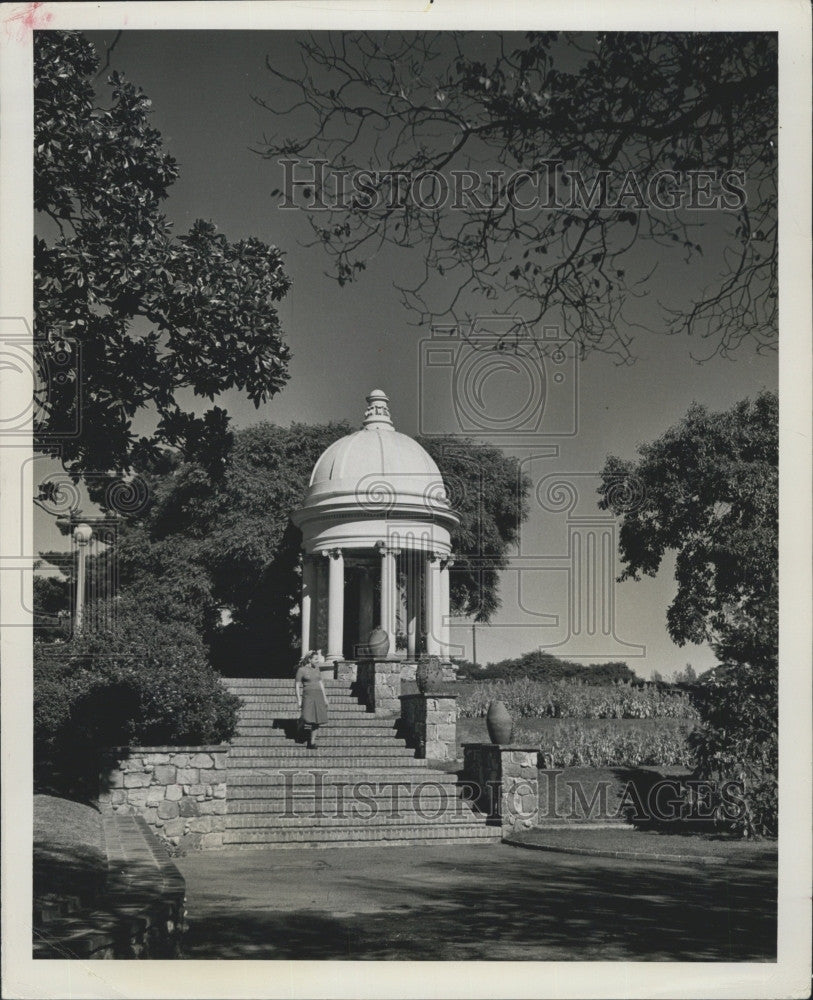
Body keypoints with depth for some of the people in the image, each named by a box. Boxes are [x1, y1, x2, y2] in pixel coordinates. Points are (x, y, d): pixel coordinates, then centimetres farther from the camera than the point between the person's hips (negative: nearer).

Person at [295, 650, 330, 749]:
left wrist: (325, 697, 15)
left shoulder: (317, 669, 12)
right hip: (308, 695, -5)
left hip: (318, 696, 5)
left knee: (316, 721, 2)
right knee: (307, 719, -17)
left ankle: (312, 743, 9)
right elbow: (297, 685, -3)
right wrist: (299, 700, -8)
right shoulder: (301, 670, -4)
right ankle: (302, 725, 19)